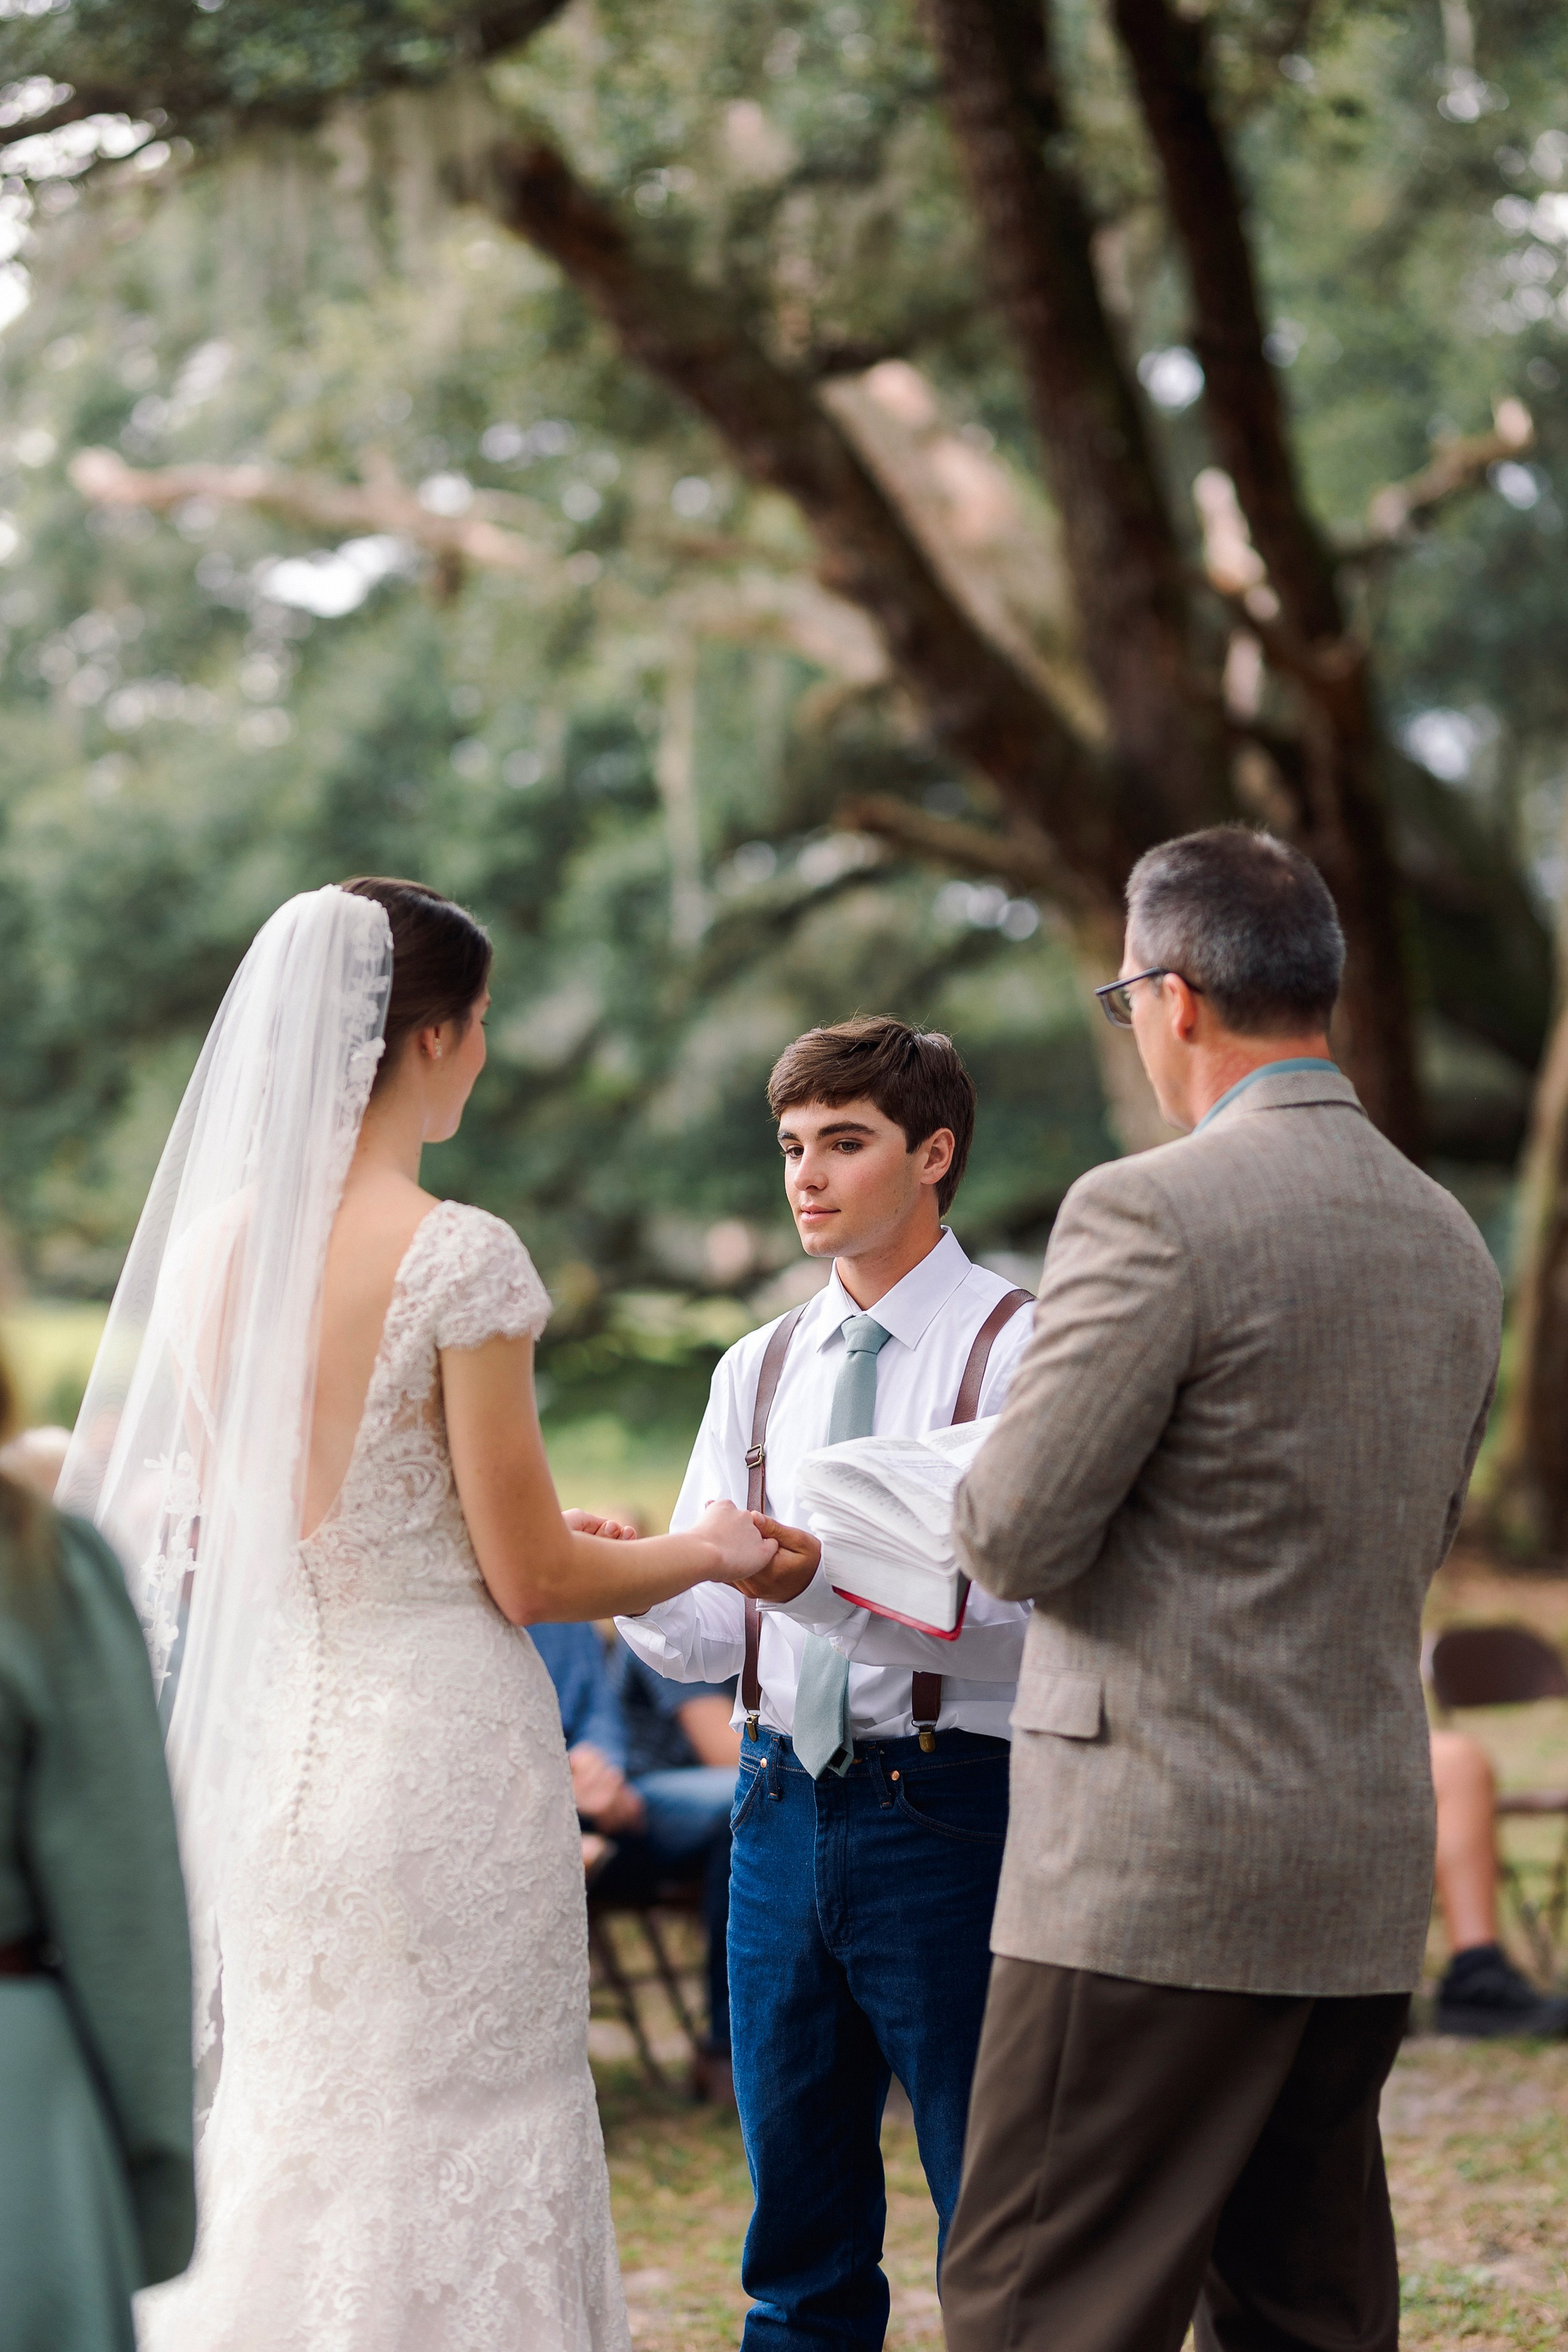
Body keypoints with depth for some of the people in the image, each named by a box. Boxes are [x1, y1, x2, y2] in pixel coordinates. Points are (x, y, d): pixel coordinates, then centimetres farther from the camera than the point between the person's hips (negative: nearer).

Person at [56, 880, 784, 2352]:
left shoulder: (208, 1246, 3)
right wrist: (704, 1552, 7)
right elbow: (533, 1578, -12)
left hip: (264, 1736, 6)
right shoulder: (456, 1259, -15)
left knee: (285, 2148, 15)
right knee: (456, 2169, 3)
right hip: (438, 1746, -6)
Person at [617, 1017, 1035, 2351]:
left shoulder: (1016, 1351, -5)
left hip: (948, 1813, -6)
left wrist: (817, 1583, -27)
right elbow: (709, 1637, 10)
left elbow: (1016, 1618, -15)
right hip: (783, 1802, 6)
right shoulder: (760, 1370, 14)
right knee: (803, 2236, 13)